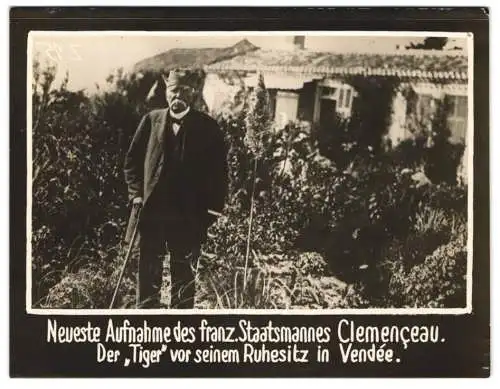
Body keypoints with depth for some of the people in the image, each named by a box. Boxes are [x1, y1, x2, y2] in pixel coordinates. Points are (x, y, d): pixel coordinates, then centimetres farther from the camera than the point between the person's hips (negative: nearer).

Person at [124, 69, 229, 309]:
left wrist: (213, 208, -4)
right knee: (148, 273, 8)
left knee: (184, 276, 8)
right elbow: (132, 159, 11)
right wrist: (136, 193, 2)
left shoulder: (208, 128, 0)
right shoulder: (151, 121, 5)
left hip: (189, 218, -1)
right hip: (151, 210, 1)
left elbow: (218, 171, 1)